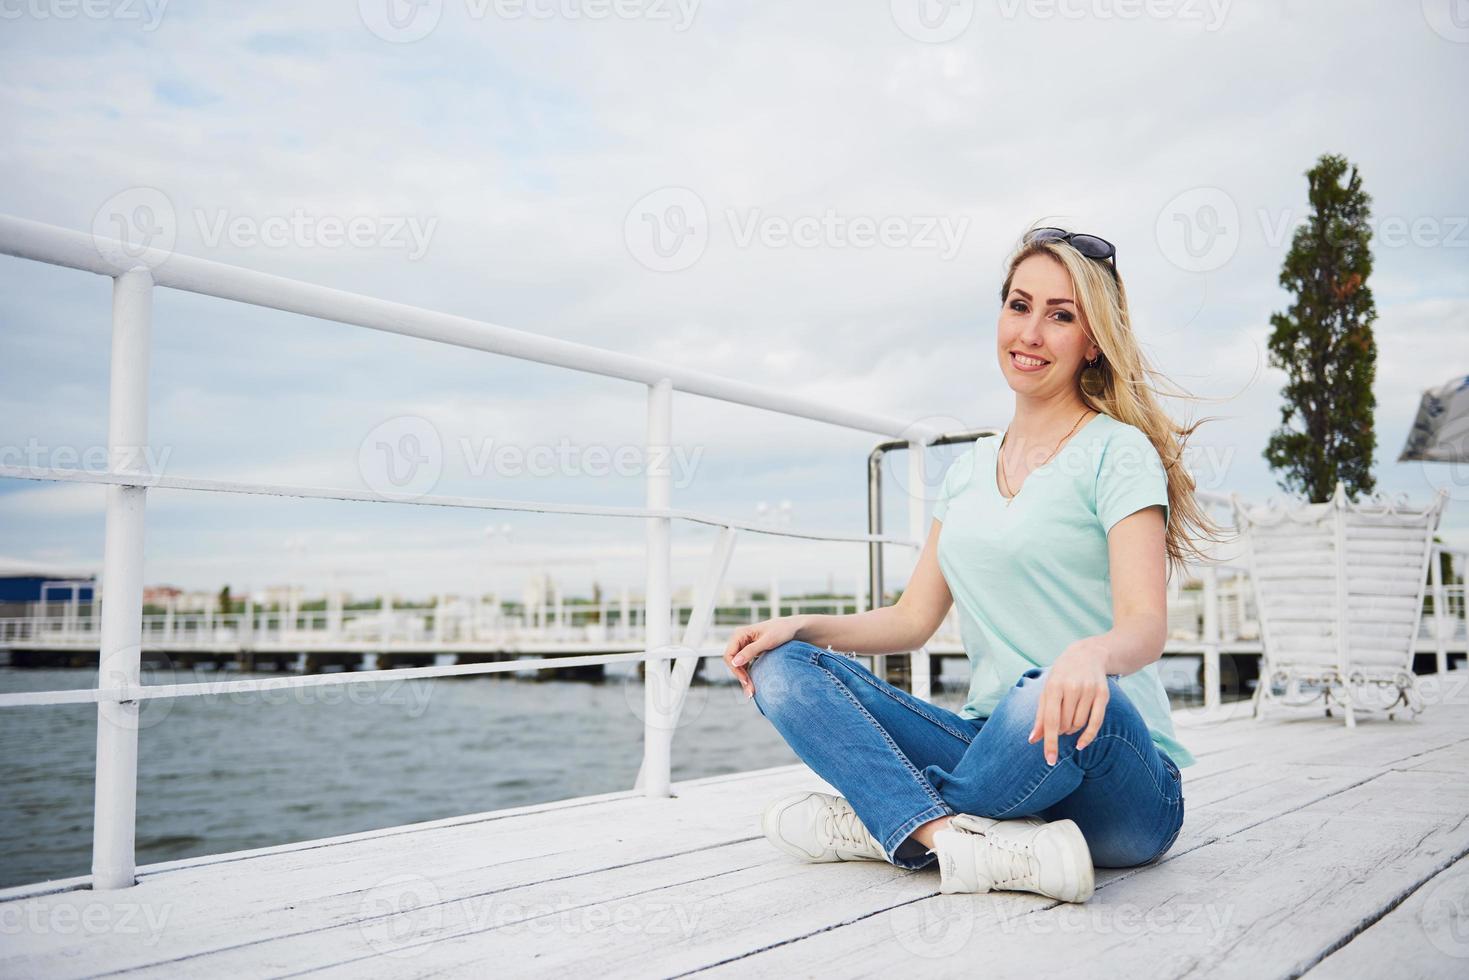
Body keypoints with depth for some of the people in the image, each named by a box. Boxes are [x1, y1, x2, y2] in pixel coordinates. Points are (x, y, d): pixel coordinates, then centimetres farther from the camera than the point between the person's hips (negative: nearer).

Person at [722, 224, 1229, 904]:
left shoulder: (1117, 452, -4)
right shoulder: (971, 467, 15)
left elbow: (1146, 624, -17)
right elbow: (915, 617, 16)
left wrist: (1094, 652, -41)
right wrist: (800, 627, 0)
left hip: (1120, 784, -5)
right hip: (991, 739, 6)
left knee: (1047, 700, -41)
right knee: (783, 669, -10)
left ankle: (883, 820, -14)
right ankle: (958, 841, -29)